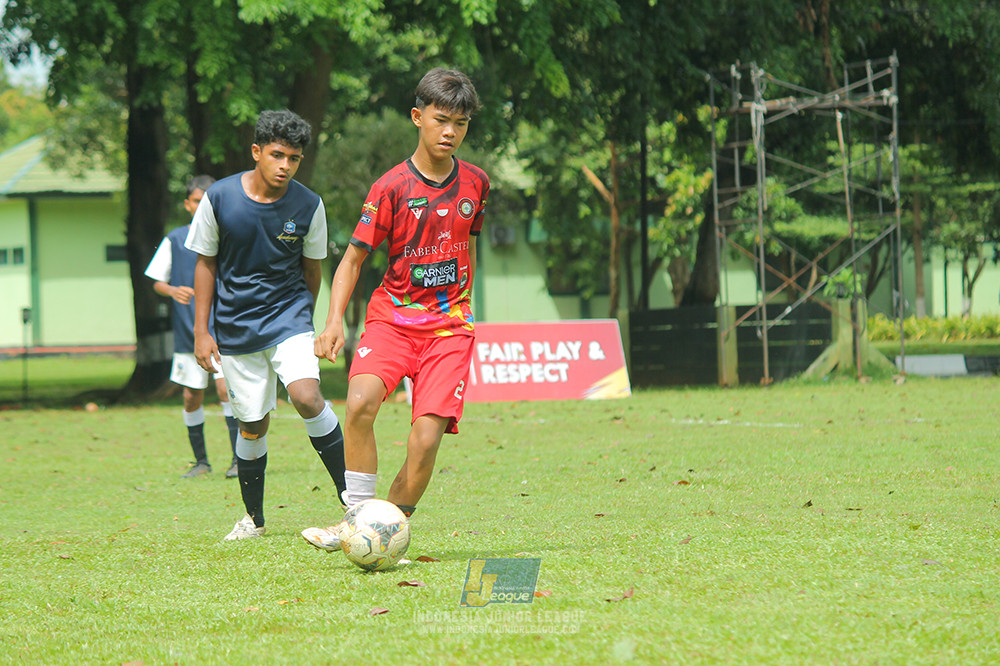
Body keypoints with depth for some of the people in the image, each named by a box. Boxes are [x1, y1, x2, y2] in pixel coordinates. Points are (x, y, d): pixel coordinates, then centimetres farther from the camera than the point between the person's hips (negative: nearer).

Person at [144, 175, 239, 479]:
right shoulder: (175, 240, 4)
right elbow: (157, 282, 8)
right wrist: (174, 291, -12)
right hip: (187, 331, 2)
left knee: (225, 387, -17)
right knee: (192, 397, 5)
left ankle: (239, 458, -13)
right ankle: (201, 461, 20)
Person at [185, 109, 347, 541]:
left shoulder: (308, 206, -7)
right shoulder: (220, 198, -9)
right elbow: (206, 264, 2)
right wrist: (201, 331, 1)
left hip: (288, 316, -1)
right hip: (236, 326, 1)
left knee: (307, 396, -24)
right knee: (252, 424, 5)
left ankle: (350, 498, -15)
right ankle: (253, 518, 25)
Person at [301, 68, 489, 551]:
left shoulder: (474, 183, 5)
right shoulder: (392, 186, -5)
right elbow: (353, 258, -1)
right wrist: (334, 321, -13)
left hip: (449, 326, 2)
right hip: (393, 315, -2)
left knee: (426, 439, -15)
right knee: (360, 403, -29)